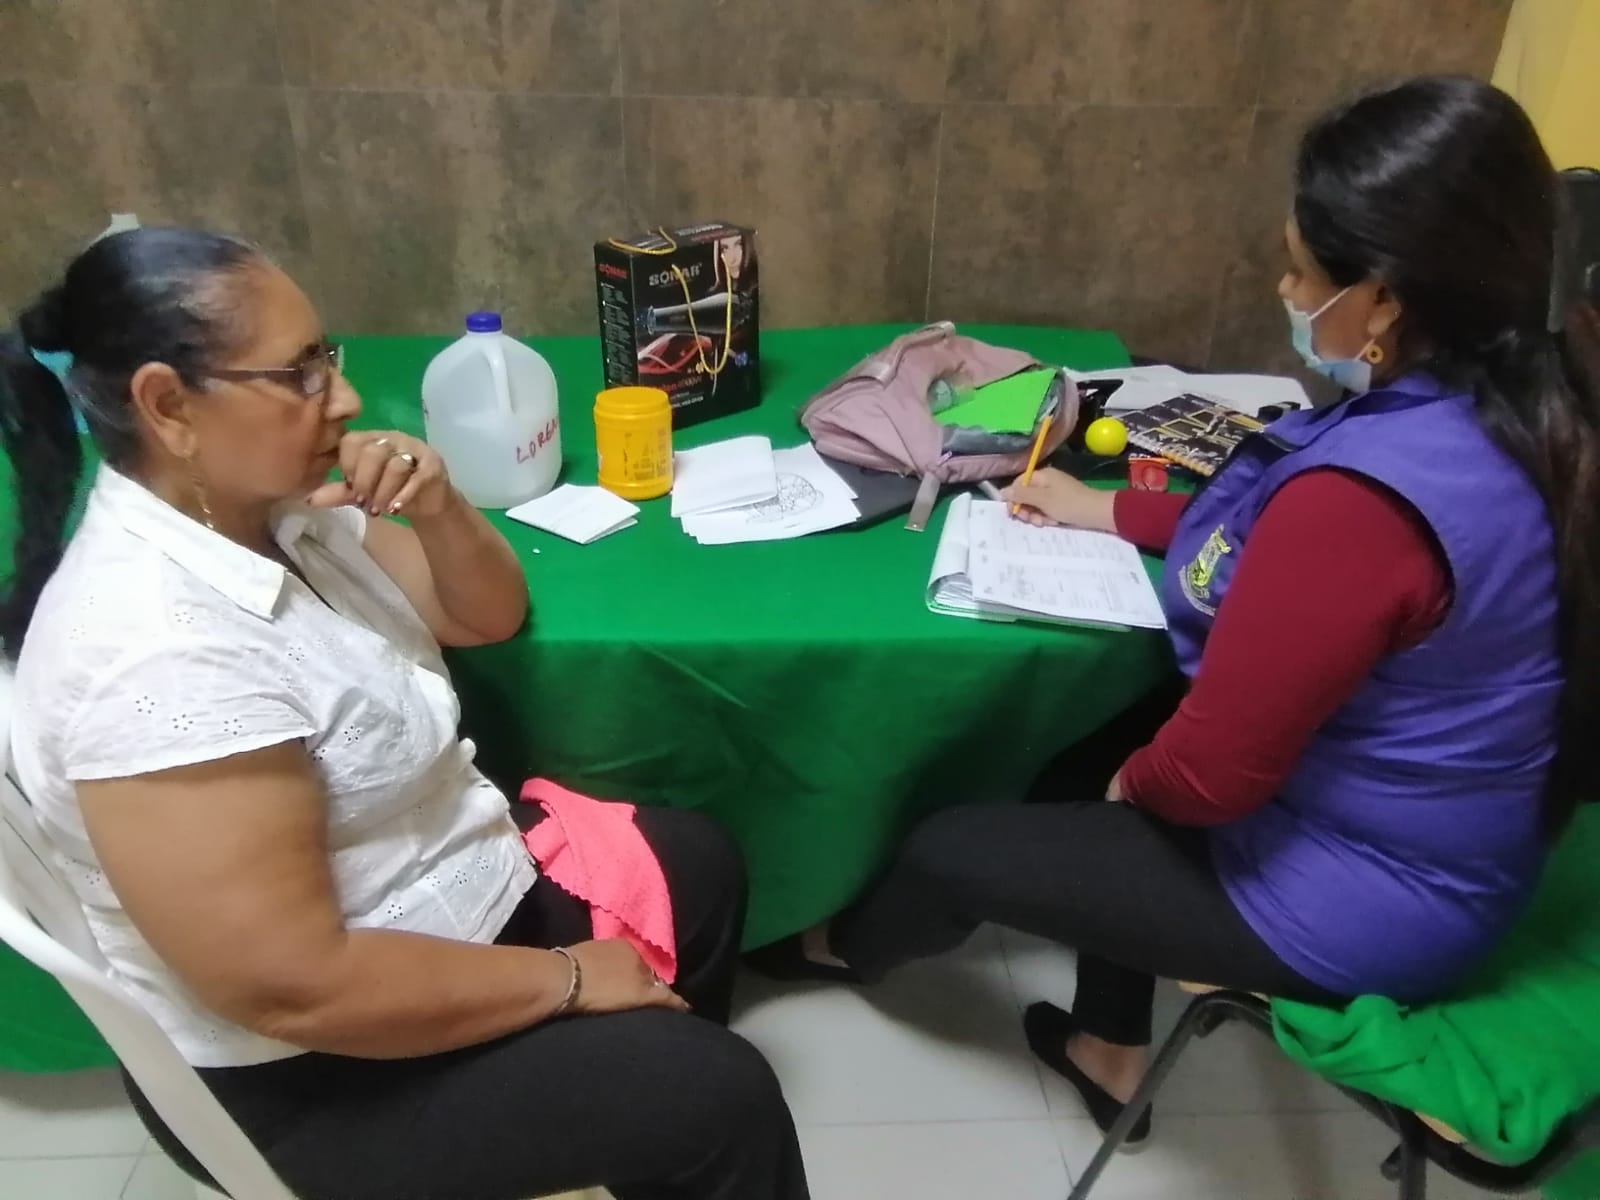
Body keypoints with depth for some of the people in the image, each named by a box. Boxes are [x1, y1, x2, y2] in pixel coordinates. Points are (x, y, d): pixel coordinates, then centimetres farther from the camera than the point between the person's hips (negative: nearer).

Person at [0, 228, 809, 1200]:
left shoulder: (278, 506, -6)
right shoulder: (159, 649, -32)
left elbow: (490, 615, 6)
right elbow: (297, 988, -31)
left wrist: (437, 509, -16)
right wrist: (565, 980, -20)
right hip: (314, 1072, -9)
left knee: (699, 863, 18)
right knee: (719, 1097, -11)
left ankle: (643, 1104, 40)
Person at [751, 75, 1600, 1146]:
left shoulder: (1364, 494, -36)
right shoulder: (1509, 404, -6)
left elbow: (1211, 772, -28)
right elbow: (1274, 524, 10)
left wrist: (1135, 780, -6)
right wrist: (1109, 511, 11)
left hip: (1363, 896, -8)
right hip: (1440, 834, 9)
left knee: (951, 849, 6)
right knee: (1092, 751, 25)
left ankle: (848, 948, 43)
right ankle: (1113, 1049, 39)